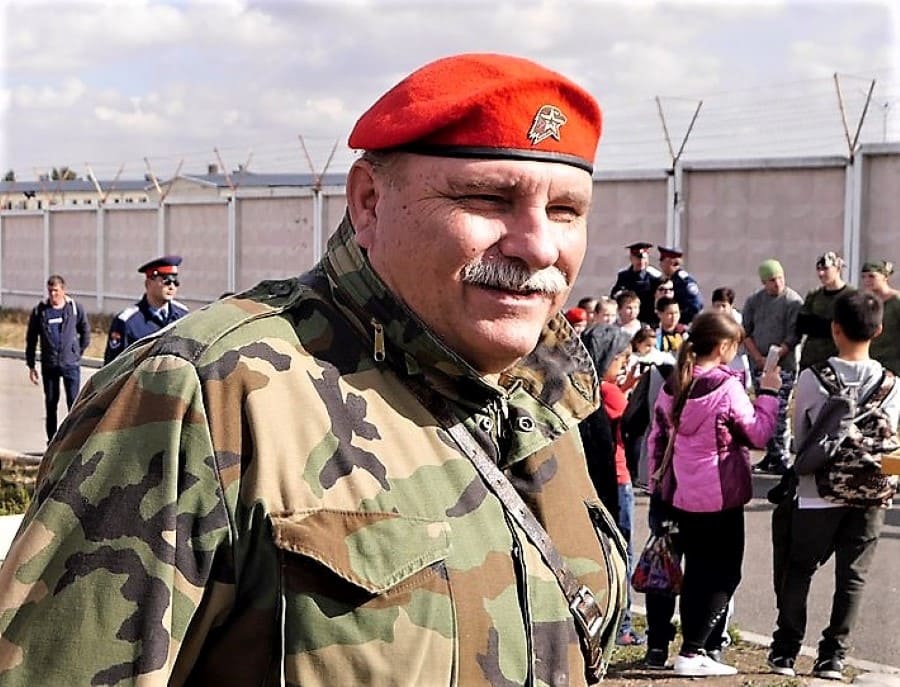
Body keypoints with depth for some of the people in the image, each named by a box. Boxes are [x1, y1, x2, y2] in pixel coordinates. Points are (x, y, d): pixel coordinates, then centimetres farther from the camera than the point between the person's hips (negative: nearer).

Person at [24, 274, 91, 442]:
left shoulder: (75, 309, -1)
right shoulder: (39, 311, 1)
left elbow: (85, 332, 12)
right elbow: (31, 339, 7)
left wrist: (78, 352, 8)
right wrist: (31, 365, 6)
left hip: (71, 365, -2)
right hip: (49, 365, 2)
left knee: (74, 402, -6)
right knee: (50, 405, 8)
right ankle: (52, 442, 16)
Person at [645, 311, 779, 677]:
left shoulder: (672, 386, 4)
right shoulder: (727, 387, -17)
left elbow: (656, 439, 9)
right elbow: (758, 434, -10)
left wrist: (658, 487, 16)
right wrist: (769, 393, 0)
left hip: (681, 494, 7)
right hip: (720, 495, -7)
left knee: (696, 570, 16)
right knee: (724, 573, 3)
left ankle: (693, 647, 19)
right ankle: (692, 651, -3)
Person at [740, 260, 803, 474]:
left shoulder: (793, 301, -5)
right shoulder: (754, 300, 8)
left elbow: (793, 336, -8)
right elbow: (745, 331, 8)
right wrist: (758, 357, -4)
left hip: (784, 365, -4)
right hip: (758, 365, 4)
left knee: (779, 412, -8)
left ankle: (783, 458, -5)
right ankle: (771, 454, 13)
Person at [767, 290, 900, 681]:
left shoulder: (812, 378, -8)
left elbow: (798, 436, 1)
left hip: (818, 493, -1)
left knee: (799, 571, 12)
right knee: (852, 576, 9)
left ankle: (785, 651, 16)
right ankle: (832, 657, 10)